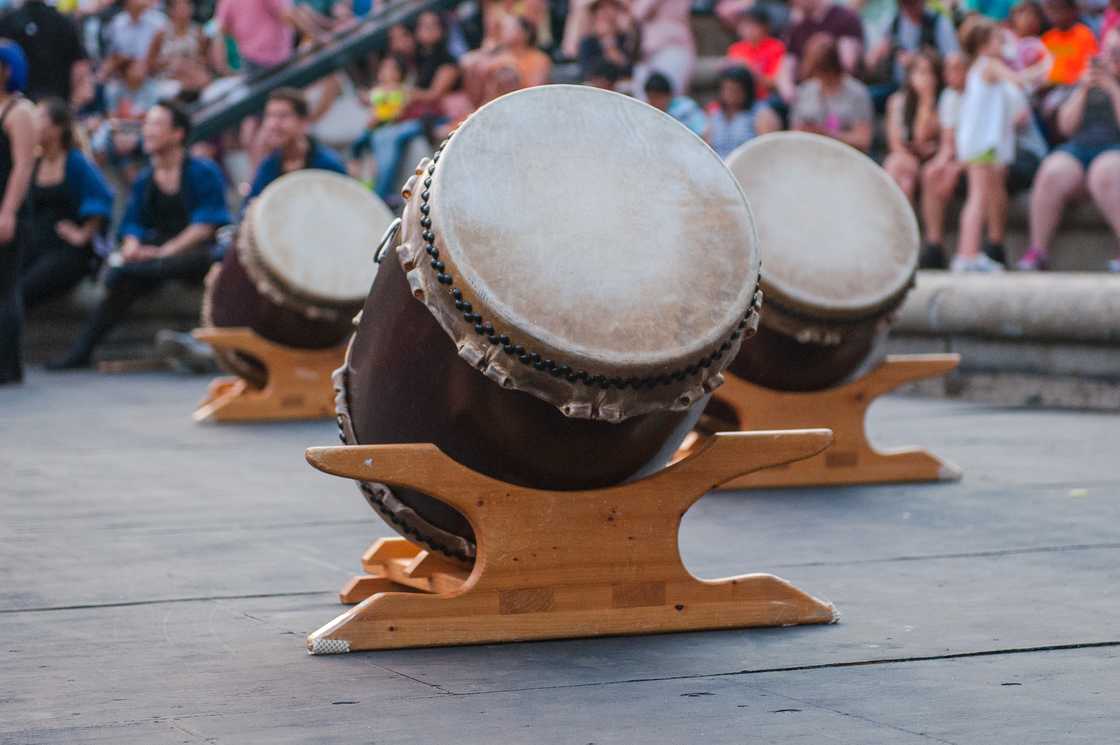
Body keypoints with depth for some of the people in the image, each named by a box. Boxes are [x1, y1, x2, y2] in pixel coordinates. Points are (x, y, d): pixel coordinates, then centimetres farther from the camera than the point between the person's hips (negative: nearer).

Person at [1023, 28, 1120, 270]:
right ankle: (1037, 249, -24)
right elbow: (1066, 126, 13)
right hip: (1080, 146, 4)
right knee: (1052, 174, -28)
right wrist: (1083, 91, 2)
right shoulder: (1087, 81, 23)